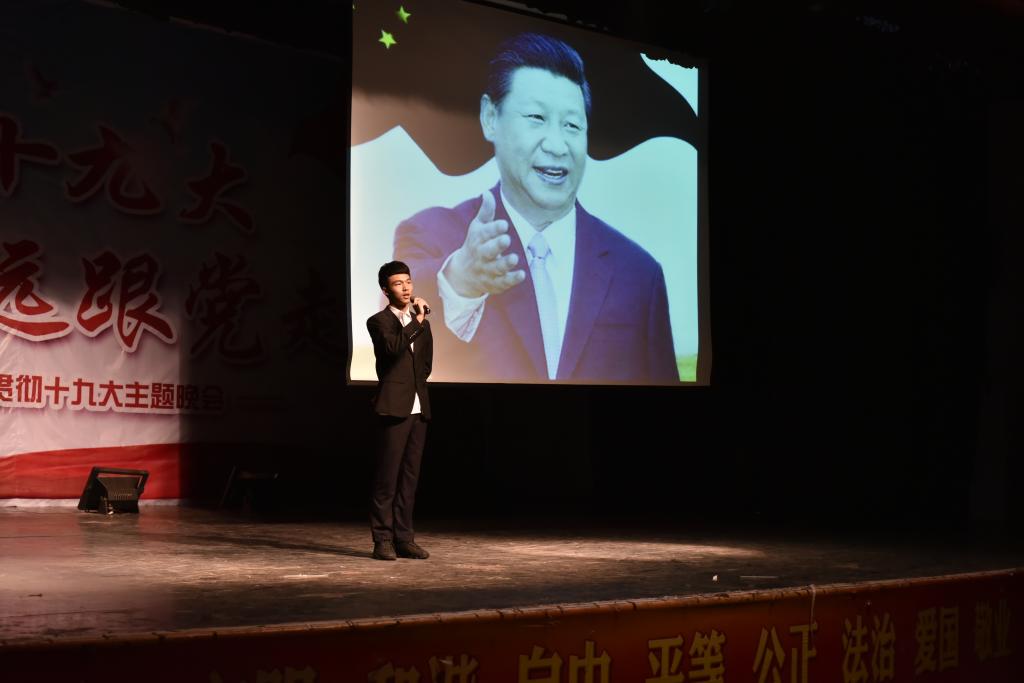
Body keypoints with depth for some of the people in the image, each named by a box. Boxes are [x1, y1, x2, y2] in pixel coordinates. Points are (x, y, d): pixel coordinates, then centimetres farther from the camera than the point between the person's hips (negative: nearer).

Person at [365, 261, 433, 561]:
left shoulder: (420, 321, 16)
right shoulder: (379, 321, -3)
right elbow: (393, 347, -23)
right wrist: (417, 321, -20)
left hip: (418, 408, 6)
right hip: (394, 407, -6)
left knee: (409, 477, 7)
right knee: (387, 477, -5)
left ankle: (404, 538, 11)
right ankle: (383, 540, -1)